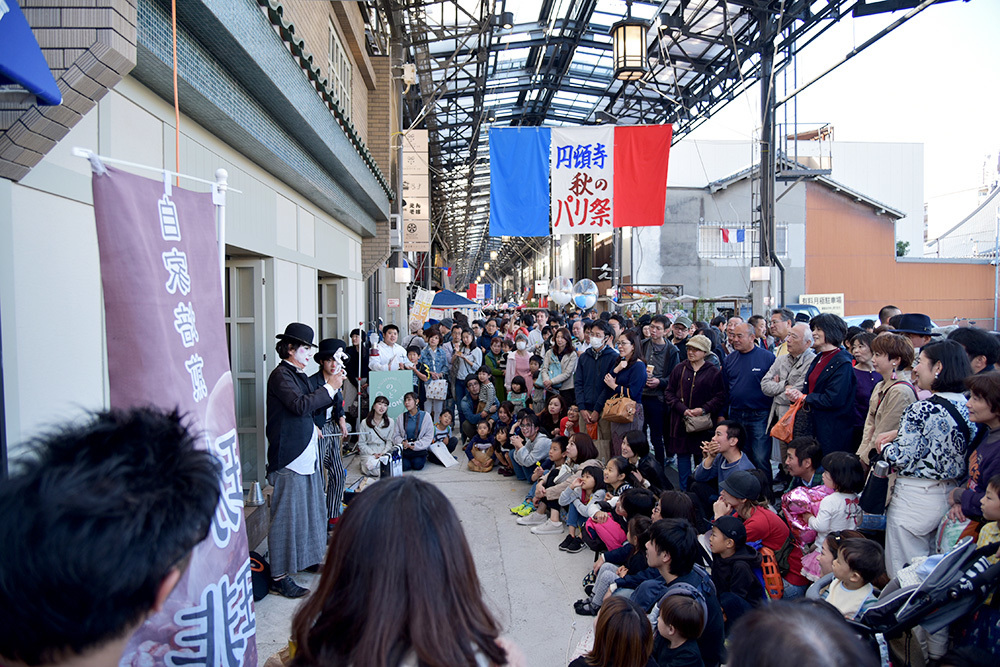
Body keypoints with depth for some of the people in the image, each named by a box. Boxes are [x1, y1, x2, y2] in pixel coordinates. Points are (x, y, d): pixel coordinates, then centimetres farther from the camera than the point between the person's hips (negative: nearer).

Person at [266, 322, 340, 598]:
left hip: (307, 453, 10)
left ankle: (307, 558, 35)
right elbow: (301, 405, -26)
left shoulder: (300, 375, 14)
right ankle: (279, 577, 4)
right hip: (289, 456, -10)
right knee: (287, 514, -4)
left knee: (311, 509, 19)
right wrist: (329, 387, -19)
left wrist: (333, 388, 4)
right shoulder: (281, 375, -14)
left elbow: (315, 404, 20)